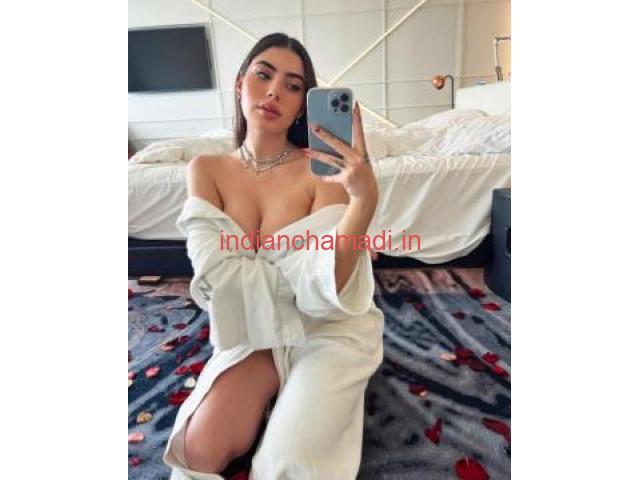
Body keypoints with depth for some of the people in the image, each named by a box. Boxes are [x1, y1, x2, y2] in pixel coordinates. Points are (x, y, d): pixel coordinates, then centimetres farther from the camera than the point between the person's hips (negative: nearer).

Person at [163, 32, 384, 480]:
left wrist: (365, 197, -40)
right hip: (256, 330, 3)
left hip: (327, 329, -2)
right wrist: (294, 276, -18)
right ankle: (276, 390, 14)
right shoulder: (207, 169, -5)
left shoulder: (322, 168, -16)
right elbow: (215, 269, -15)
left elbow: (323, 291, -26)